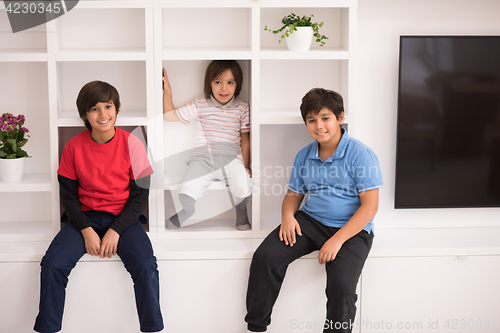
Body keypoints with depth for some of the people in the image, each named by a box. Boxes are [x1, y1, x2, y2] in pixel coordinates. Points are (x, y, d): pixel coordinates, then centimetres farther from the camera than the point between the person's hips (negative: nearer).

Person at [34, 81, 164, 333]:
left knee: (146, 266, -26)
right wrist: (86, 230, -13)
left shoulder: (131, 143, -6)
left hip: (124, 218, -1)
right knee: (52, 264, -21)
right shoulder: (74, 147, -3)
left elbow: (140, 195, -4)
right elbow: (68, 194, 2)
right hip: (84, 217, 2)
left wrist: (116, 231, -14)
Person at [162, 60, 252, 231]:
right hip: (202, 158, 0)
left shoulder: (242, 108, 6)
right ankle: (185, 213, 19)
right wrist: (167, 92, -1)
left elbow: (245, 139, 10)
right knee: (187, 191, -20)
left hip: (231, 159, 0)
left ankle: (241, 216, 8)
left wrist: (245, 166, 5)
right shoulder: (200, 105, 5)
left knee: (243, 187, -27)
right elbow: (170, 116, 9)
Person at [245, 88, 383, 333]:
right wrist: (288, 215, -6)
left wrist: (337, 240, -21)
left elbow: (370, 206, -13)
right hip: (310, 221, 5)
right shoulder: (304, 156, 10)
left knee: (341, 286, -29)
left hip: (351, 229, -5)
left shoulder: (360, 154, -9)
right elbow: (294, 194, 20)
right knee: (265, 257, -15)